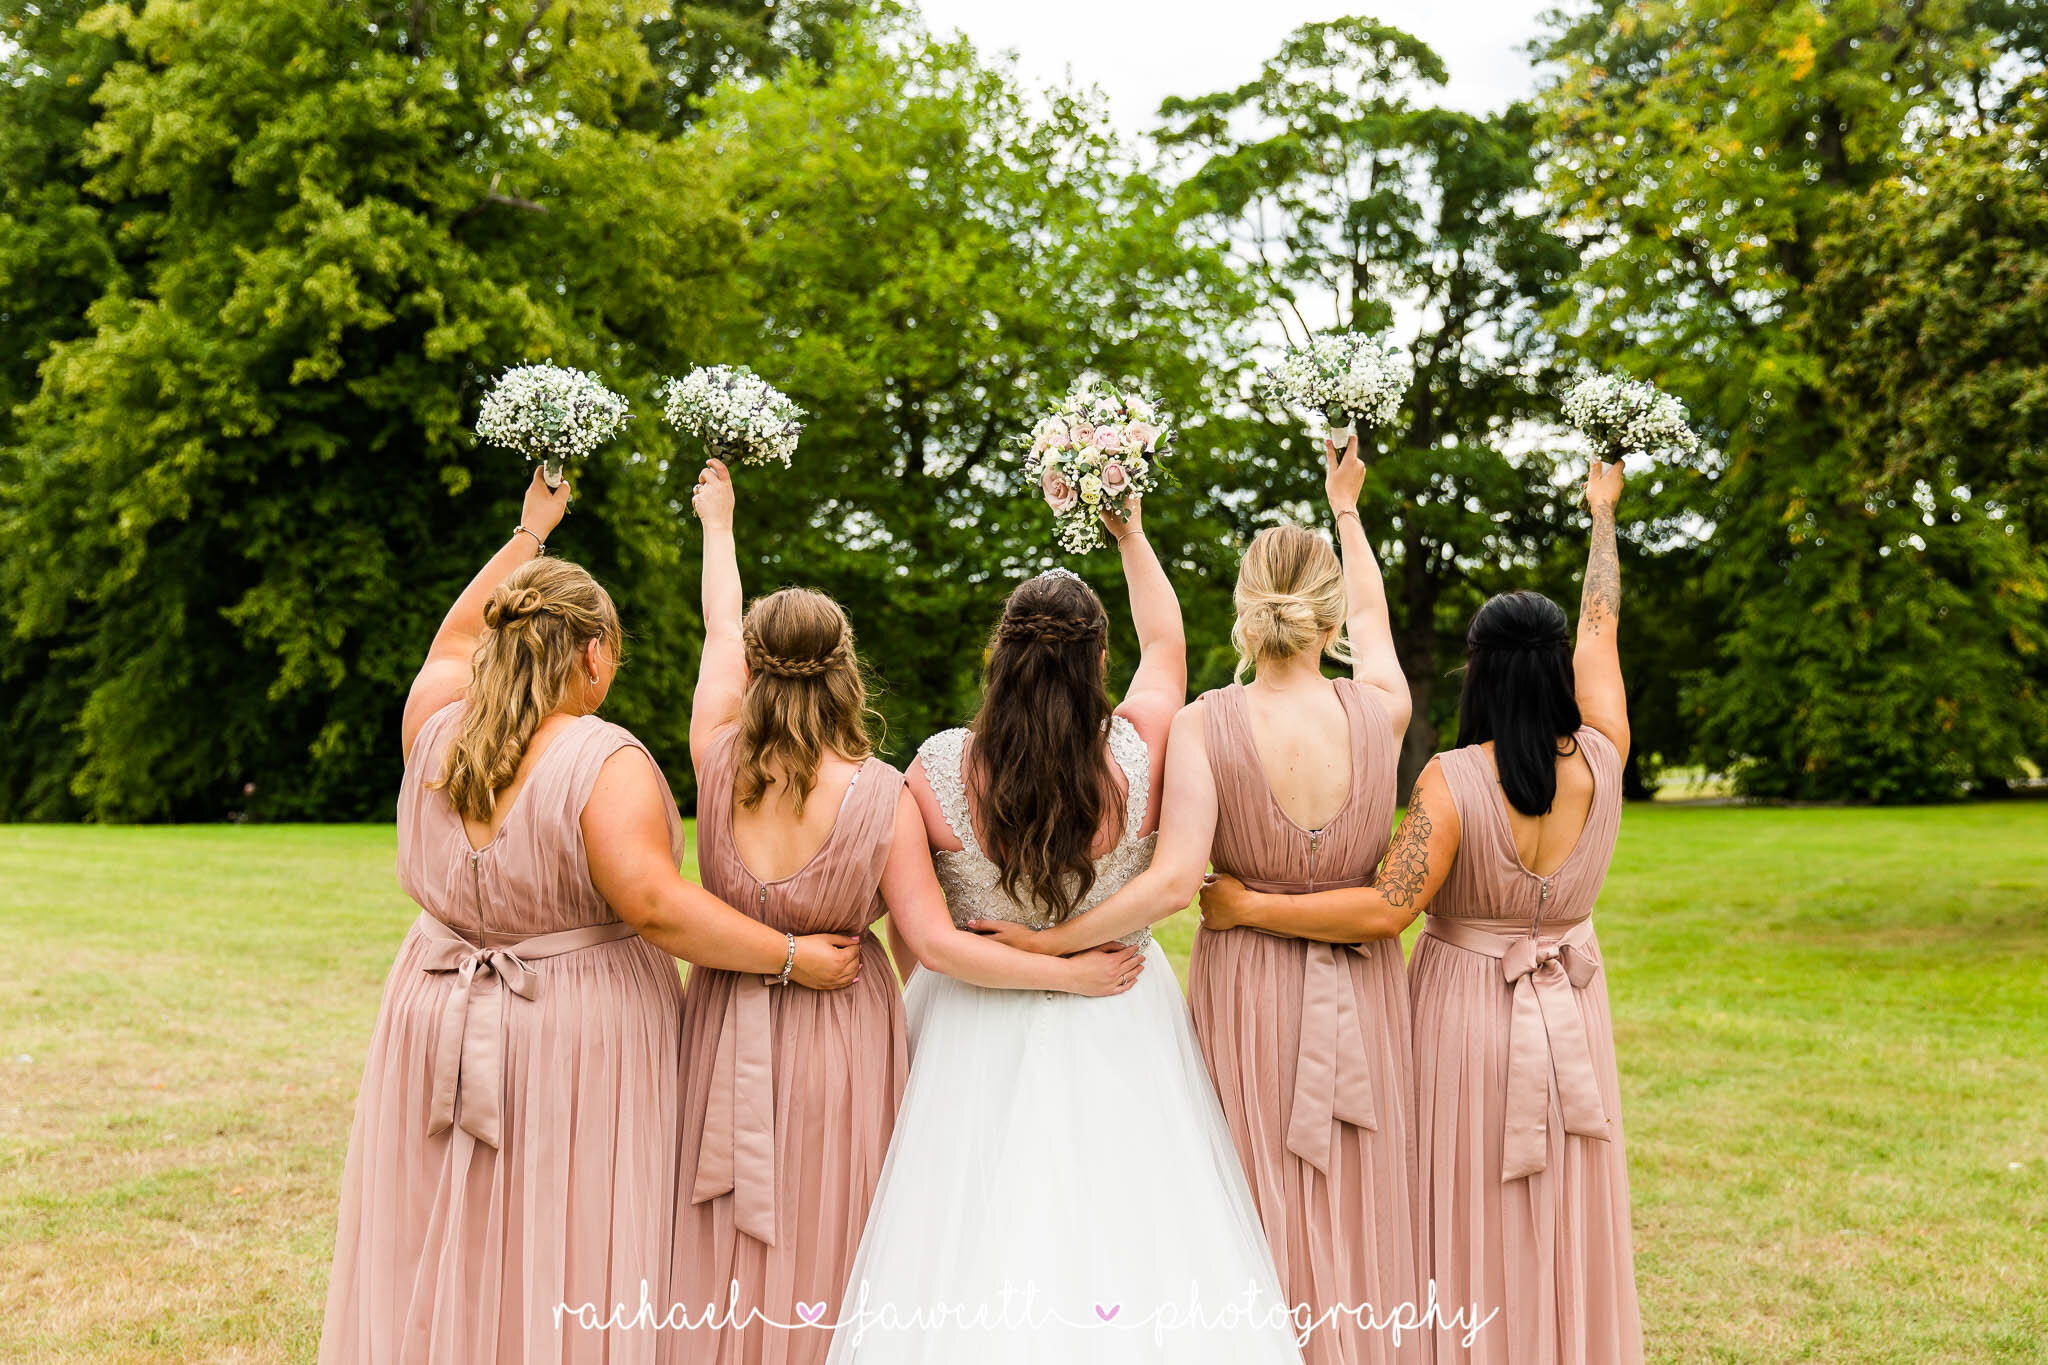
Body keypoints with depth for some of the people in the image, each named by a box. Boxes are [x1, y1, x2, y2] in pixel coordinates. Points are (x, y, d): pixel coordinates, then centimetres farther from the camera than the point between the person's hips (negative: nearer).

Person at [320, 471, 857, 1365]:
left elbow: (454, 638, 21)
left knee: (448, 1261, 14)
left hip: (439, 1027, 6)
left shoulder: (436, 728, 1)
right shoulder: (604, 763, -17)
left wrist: (528, 533, 31)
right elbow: (653, 905, -25)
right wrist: (793, 957, -17)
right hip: (579, 1038, -6)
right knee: (572, 1266, 4)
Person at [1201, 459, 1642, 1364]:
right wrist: (1603, 514, 23)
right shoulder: (1600, 762, -7)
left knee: (1470, 1223, 7)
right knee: (1565, 1223, 15)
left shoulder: (1453, 779, -20)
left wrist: (1247, 907, -19)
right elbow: (1600, 629, 8)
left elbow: (1386, 909, -25)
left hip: (1466, 1008, -4)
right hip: (1568, 1014, 4)